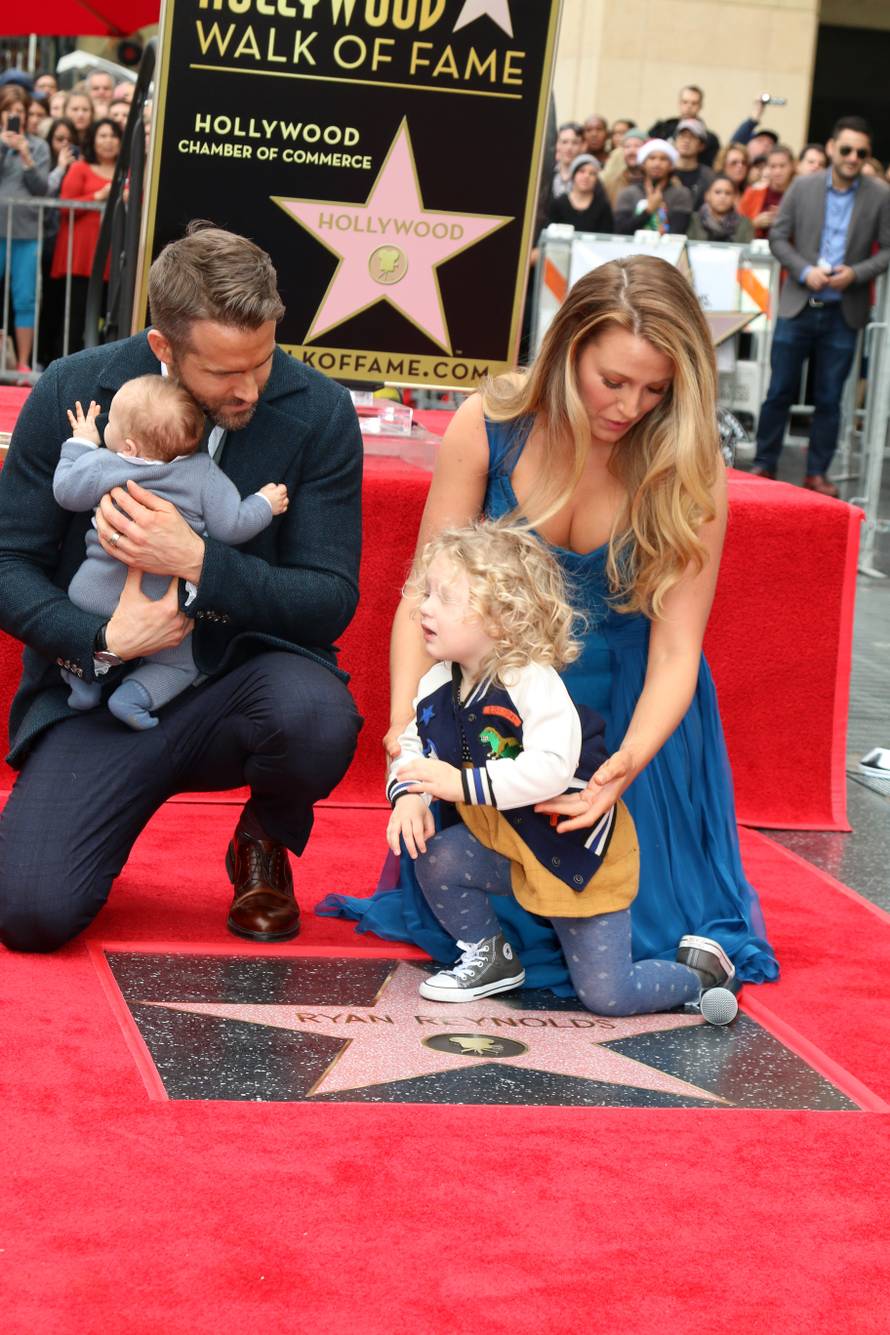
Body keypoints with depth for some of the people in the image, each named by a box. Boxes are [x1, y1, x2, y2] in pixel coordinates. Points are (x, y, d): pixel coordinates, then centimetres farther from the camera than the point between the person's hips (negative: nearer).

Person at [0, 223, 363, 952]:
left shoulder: (320, 413, -10)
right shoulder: (70, 392, -8)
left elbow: (330, 602, -11)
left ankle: (266, 844, 2)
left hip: (240, 685, 0)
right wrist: (102, 639, -22)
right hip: (100, 687, 0)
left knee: (317, 715, -36)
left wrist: (196, 561, -26)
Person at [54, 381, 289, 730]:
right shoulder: (204, 473, -11)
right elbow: (230, 527, -12)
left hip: (94, 598, 1)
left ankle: (82, 675, 5)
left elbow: (66, 492, 5)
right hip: (162, 615, -1)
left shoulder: (102, 465, -10)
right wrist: (264, 504, 6)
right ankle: (137, 694, -7)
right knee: (181, 662, 19)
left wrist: (80, 444, 18)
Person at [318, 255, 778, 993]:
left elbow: (675, 652, -22)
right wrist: (405, 724, -31)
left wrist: (627, 764, -40)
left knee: (627, 924, -9)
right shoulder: (489, 427, -17)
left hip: (627, 704, -1)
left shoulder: (690, 472, -19)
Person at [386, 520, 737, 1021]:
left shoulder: (534, 683, -28)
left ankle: (698, 969, 22)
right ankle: (492, 959, 8)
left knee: (608, 996, -9)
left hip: (576, 851, -7)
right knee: (435, 858, -18)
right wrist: (409, 796, -21)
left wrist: (463, 783, -38)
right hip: (504, 846, 7)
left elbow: (550, 769, -39)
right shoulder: (439, 685, -4)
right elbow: (413, 749, 2)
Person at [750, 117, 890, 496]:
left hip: (843, 312, 0)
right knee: (779, 391, 5)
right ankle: (764, 465, 16)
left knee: (829, 399, 6)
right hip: (798, 307, 0)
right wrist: (805, 271, -12)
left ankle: (817, 473, 15)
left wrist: (856, 273, -15)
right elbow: (778, 238, 3)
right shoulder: (803, 187, 1)